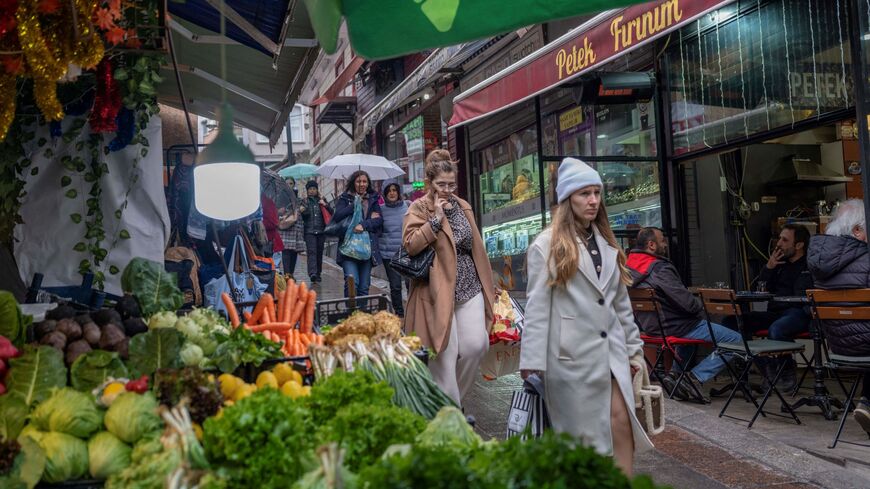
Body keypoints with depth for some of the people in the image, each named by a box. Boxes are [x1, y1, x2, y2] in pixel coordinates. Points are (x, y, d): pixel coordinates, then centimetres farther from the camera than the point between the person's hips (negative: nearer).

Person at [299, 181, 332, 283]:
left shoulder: (321, 200, 14)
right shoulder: (304, 201, 8)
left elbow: (331, 212, 10)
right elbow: (302, 214, -2)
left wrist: (325, 205, -6)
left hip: (321, 231, 3)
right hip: (309, 231, -3)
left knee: (319, 253, 7)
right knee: (311, 252, -15)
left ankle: (318, 273, 18)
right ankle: (312, 274, -25)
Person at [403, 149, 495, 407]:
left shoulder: (463, 206, 13)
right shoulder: (419, 208, -3)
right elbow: (410, 245, -16)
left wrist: (487, 284, 21)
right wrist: (436, 218, -17)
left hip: (469, 288, 5)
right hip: (438, 291, -5)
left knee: (476, 346, -2)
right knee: (445, 355, -2)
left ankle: (456, 396, 22)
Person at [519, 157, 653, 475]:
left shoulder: (606, 243, 15)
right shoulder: (547, 245, -4)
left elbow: (621, 301, 18)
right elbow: (537, 306, -8)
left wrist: (633, 347, 15)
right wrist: (532, 362, -11)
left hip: (611, 350, 5)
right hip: (572, 353, -5)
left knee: (621, 421, -4)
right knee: (579, 431, 5)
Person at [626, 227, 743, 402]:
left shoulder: (630, 264, 4)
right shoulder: (660, 269, -22)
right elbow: (687, 302, -24)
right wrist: (701, 307, -3)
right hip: (672, 327, -9)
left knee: (691, 326, 42)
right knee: (735, 340, -8)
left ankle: (675, 373, 28)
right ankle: (696, 377, -9)